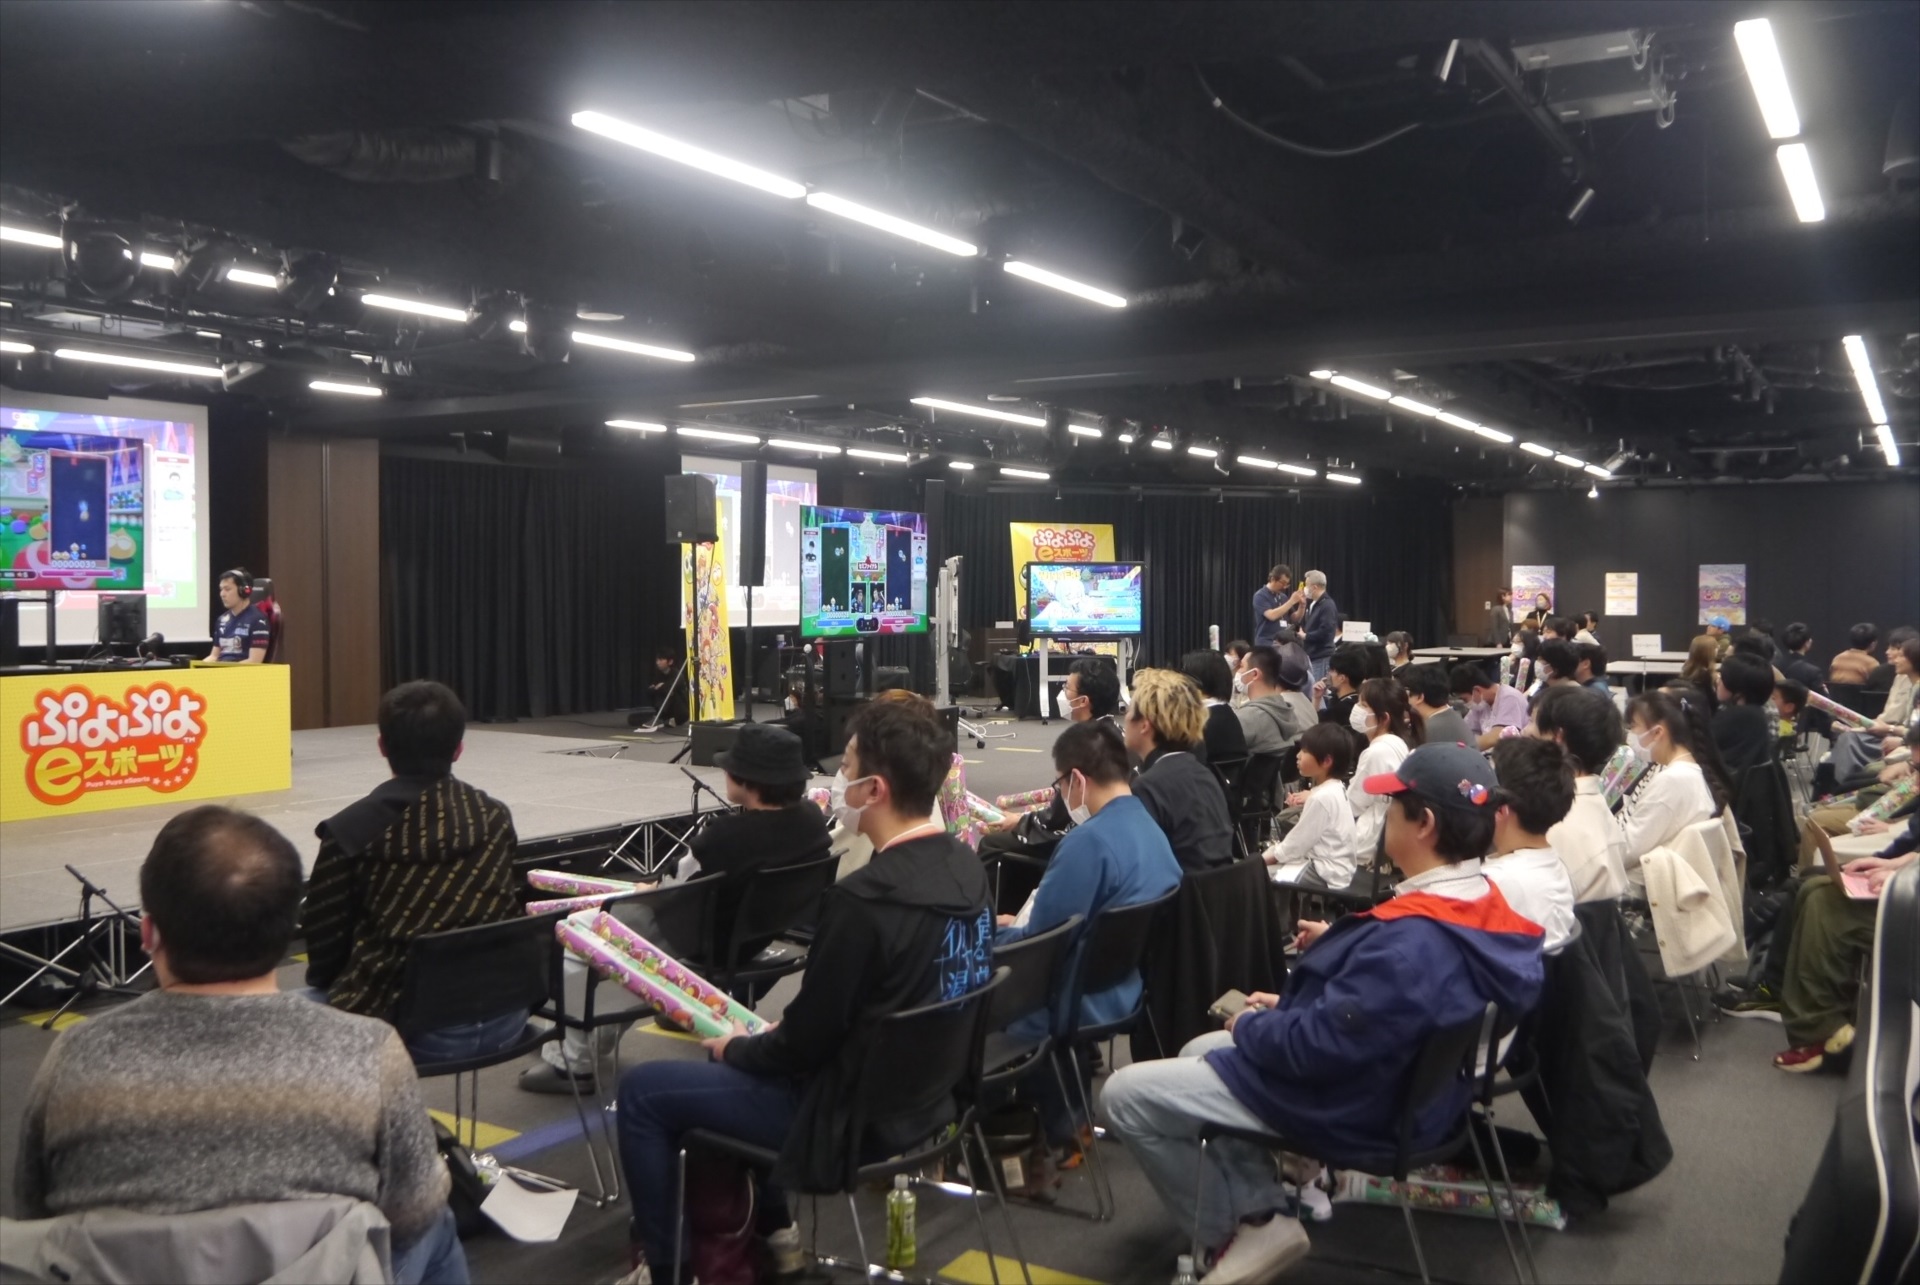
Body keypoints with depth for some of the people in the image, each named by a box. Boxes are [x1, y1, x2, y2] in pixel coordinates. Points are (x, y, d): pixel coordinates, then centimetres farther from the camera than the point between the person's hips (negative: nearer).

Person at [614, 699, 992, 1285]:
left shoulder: (863, 899, -30)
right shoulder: (966, 866, -3)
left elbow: (807, 1041, -19)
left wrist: (735, 1048, 1)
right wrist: (769, 1035, 13)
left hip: (857, 1115, -8)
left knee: (641, 1089, 5)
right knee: (737, 1060, 29)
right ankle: (770, 1231, 35)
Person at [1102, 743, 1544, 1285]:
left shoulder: (1412, 942, -35)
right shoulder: (1477, 902, -4)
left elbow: (1316, 1045, -29)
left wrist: (1247, 1027, -12)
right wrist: (1339, 946, 6)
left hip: (1350, 1103, -10)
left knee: (1125, 1093, -5)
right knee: (1198, 1053, 26)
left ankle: (1234, 1232, 10)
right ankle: (1261, 1214, 15)